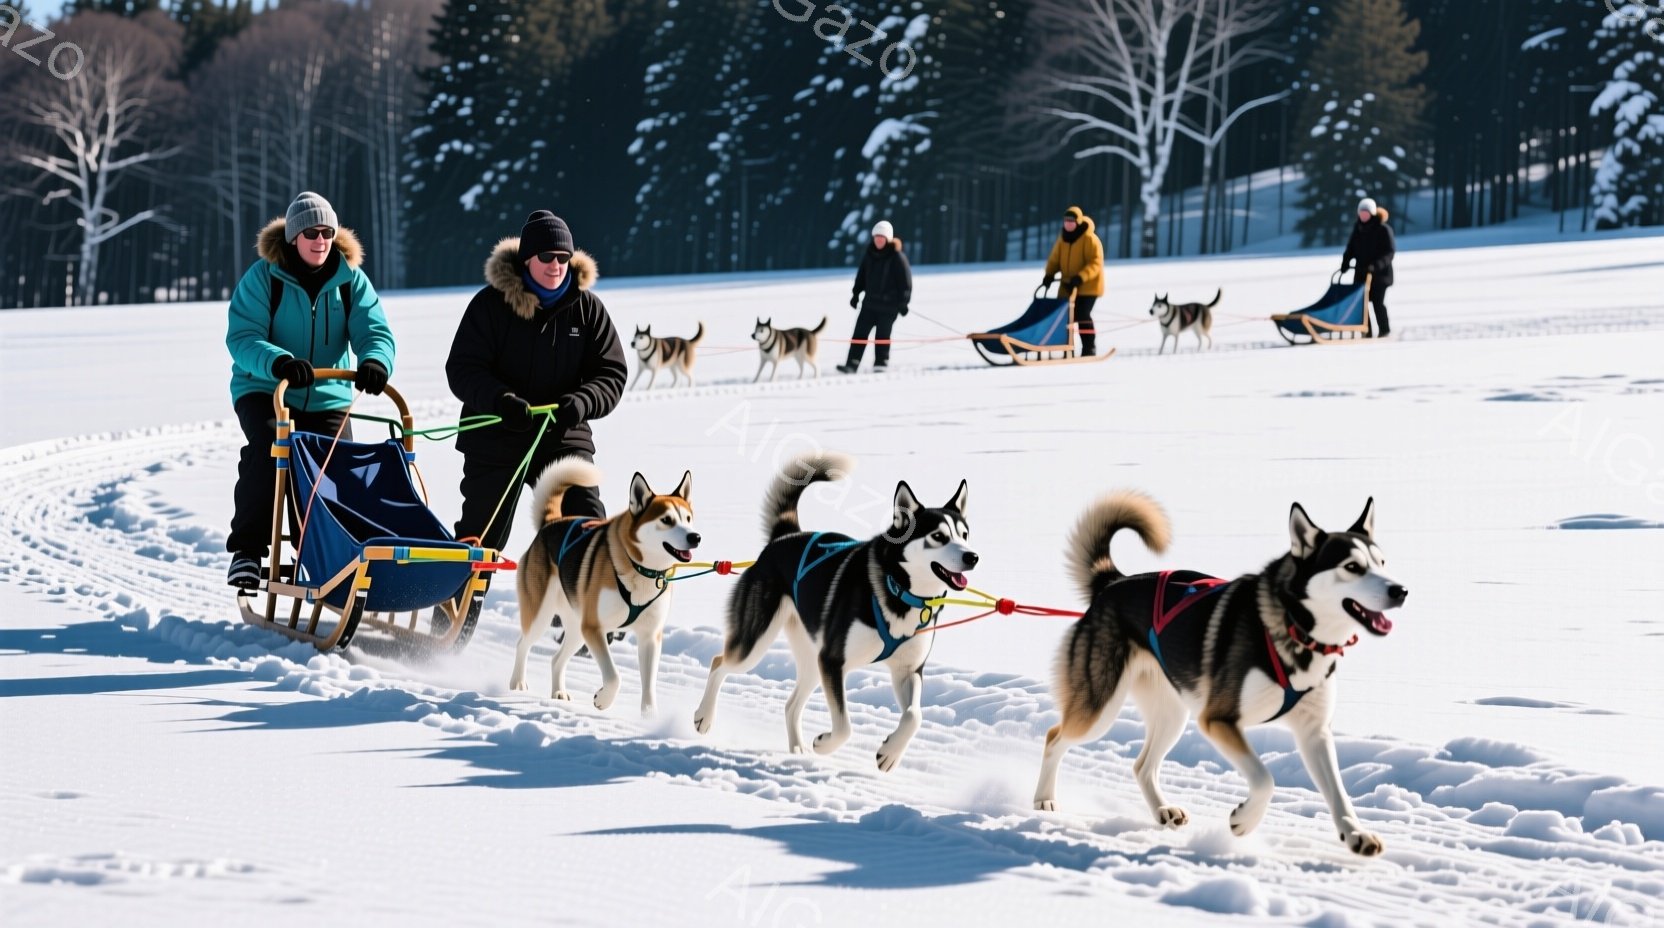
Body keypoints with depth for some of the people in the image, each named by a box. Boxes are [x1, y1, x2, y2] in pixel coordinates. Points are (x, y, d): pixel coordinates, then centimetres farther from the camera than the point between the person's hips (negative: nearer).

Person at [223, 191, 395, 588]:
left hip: (327, 398, 4)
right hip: (265, 391, -4)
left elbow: (374, 331, -7)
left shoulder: (350, 280, 2)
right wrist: (279, 362, -37)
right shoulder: (263, 277, -8)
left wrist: (376, 361, -32)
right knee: (268, 450, -29)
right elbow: (241, 337, -16)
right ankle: (247, 549, -20)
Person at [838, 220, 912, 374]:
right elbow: (862, 275, 16)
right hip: (870, 302, 5)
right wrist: (856, 293, 14)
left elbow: (905, 281, -9)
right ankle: (852, 364, -3)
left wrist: (903, 302, -10)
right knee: (860, 332, -1)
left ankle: (881, 362, 13)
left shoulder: (897, 257, -10)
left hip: (889, 304, -5)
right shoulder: (869, 254, 5)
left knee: (883, 335, 1)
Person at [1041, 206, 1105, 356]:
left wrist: (1080, 277, -31)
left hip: (1088, 286, -7)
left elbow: (1096, 263, -19)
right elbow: (1055, 259, 12)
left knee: (1082, 315, -12)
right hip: (1068, 286, 7)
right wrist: (1049, 275, -7)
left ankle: (1089, 349, -4)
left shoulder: (1089, 239, -13)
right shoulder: (1063, 238, 9)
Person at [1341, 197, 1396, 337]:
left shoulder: (1383, 229, -10)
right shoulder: (1358, 228, 9)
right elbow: (1351, 247, 15)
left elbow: (1390, 252, -14)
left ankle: (1384, 329, 8)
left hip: (1379, 273, -6)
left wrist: (1377, 265, -26)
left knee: (1377, 301, -6)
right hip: (1361, 272, 6)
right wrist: (1345, 262, -2)